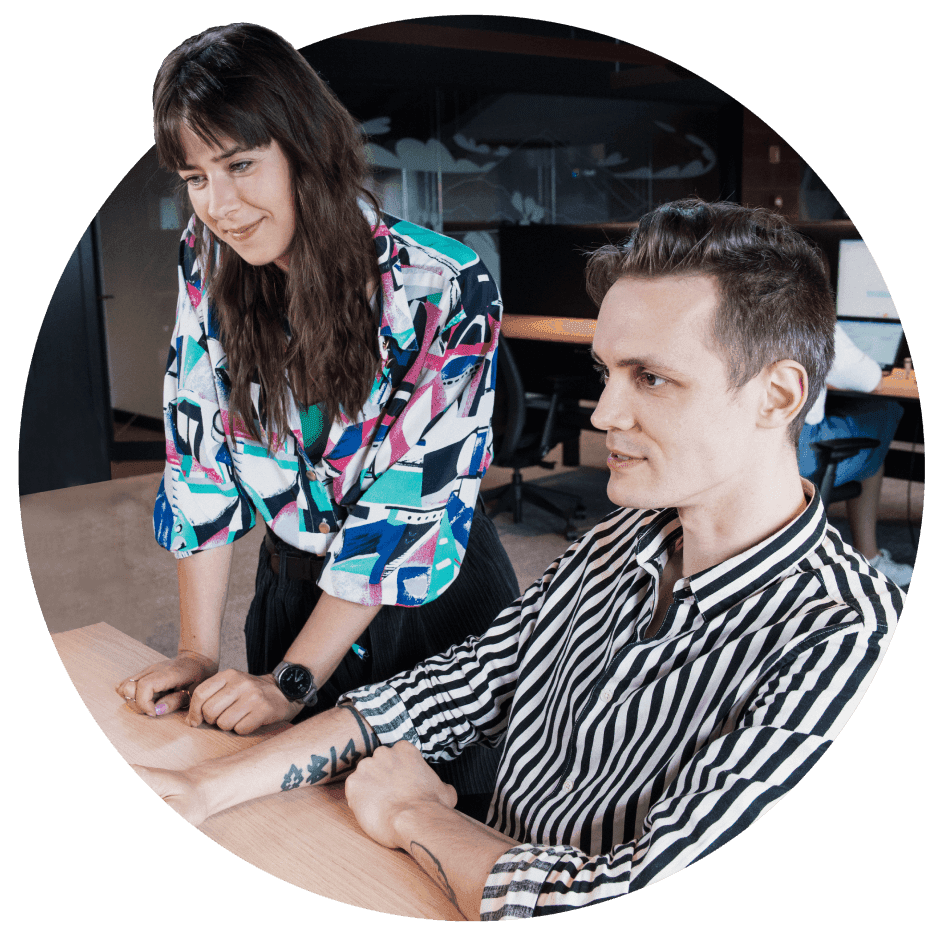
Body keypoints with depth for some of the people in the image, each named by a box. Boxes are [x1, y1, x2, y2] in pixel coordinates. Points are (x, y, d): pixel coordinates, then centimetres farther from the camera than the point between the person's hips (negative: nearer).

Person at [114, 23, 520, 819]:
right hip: (293, 591, 4)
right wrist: (197, 654, -10)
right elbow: (200, 459, -6)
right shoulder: (206, 267, -8)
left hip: (432, 609, -3)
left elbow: (412, 503, -23)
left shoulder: (445, 289, -23)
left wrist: (291, 680, -20)